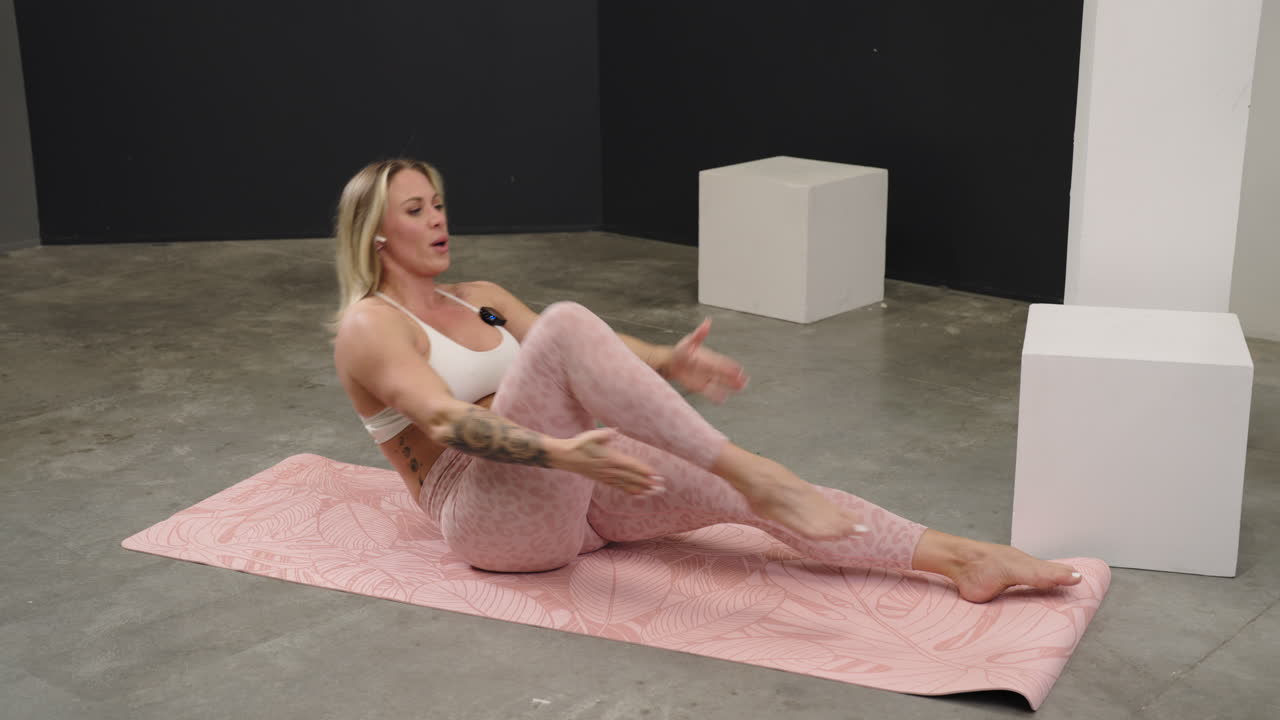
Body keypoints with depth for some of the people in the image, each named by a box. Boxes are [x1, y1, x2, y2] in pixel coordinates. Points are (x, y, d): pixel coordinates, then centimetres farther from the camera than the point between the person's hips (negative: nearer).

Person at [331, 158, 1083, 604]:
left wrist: (667, 362, -12)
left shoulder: (480, 298, 21)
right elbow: (447, 421, -21)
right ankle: (751, 469, -37)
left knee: (741, 490, -13)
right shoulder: (368, 327, -3)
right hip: (493, 515, -7)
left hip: (565, 496, 7)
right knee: (565, 322, -30)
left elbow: (582, 356, 8)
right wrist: (557, 452, -37)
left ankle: (962, 558, -16)